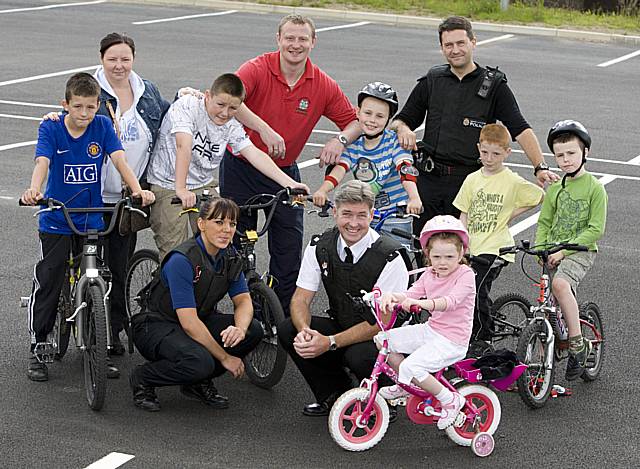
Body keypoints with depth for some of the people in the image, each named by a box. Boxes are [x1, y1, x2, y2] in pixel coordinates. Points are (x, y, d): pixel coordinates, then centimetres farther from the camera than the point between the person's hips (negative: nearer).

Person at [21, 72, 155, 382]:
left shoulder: (102, 126, -4)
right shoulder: (51, 128, -10)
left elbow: (119, 160, -13)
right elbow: (42, 162, -24)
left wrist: (138, 190, -31)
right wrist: (34, 191, -45)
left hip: (92, 220, 2)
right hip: (56, 220, -2)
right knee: (48, 283, 0)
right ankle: (38, 349, 11)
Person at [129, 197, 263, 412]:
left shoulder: (230, 257, -4)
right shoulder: (182, 260, -27)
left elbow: (243, 301, -2)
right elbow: (189, 322, -29)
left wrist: (239, 328, -27)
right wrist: (225, 358, -24)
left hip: (198, 322, 8)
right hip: (156, 327, -8)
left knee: (253, 330, -14)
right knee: (200, 362, -35)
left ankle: (199, 382, 6)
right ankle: (142, 380, -6)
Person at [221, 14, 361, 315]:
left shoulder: (323, 86, -3)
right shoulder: (257, 69, -14)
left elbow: (355, 121, 4)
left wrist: (340, 139, -18)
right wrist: (263, 129, -40)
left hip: (284, 172, 2)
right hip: (241, 167, -2)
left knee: (289, 249, 2)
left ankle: (285, 315, 15)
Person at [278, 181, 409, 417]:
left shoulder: (389, 257, -22)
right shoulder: (320, 246, -6)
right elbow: (300, 299, -6)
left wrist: (330, 342, -31)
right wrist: (305, 331, -30)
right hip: (341, 326, 5)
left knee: (359, 355, -36)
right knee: (288, 330, -15)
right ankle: (334, 395, 3)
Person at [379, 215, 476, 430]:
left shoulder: (465, 275, -14)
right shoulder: (430, 275, 8)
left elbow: (451, 301, -31)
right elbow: (410, 294, -3)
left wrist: (424, 303, -48)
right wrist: (392, 296, -26)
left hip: (452, 341, -8)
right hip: (430, 330, 8)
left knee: (410, 367, -25)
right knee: (382, 340, 3)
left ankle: (450, 400, -7)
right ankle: (406, 385, 22)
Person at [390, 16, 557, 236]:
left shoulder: (494, 85, 1)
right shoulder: (431, 81, 10)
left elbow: (521, 130, -7)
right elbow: (400, 120, 16)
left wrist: (541, 167, -19)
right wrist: (402, 129, -8)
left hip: (470, 182, -3)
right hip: (430, 179, 3)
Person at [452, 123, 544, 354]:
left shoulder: (513, 182, -3)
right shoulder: (472, 180, 9)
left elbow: (540, 196, 7)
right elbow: (464, 216, 11)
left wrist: (512, 213, 1)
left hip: (495, 248, -5)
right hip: (473, 247, 5)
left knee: (477, 289, -17)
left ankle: (481, 340, -5)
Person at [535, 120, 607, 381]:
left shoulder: (595, 188, -6)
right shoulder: (555, 188, 11)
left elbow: (596, 230, -10)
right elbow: (544, 222, 16)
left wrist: (564, 249, -17)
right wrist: (540, 248, -3)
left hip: (581, 251, -6)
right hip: (554, 253, 6)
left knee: (560, 283, -33)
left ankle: (578, 343, -24)